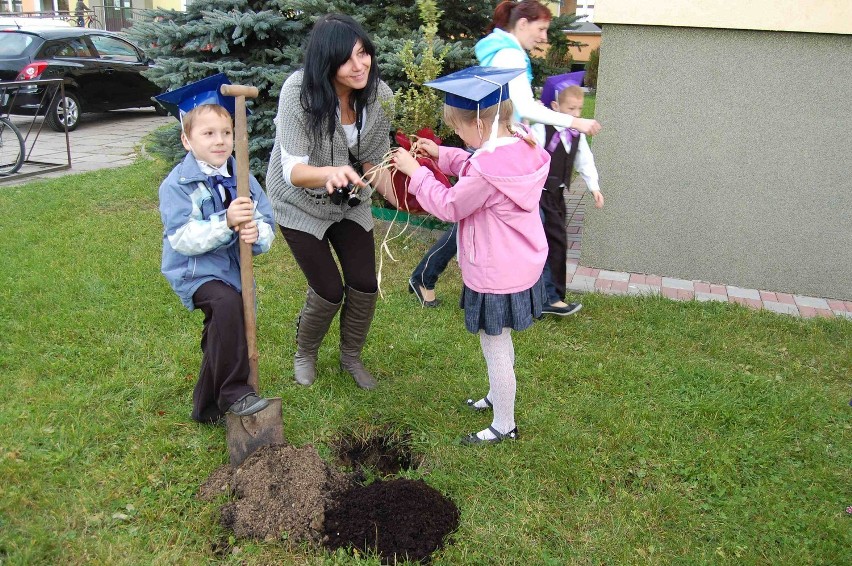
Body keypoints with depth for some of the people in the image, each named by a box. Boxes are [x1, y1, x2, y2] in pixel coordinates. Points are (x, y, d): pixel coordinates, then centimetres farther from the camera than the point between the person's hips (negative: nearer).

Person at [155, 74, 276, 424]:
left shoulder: (243, 179, 0)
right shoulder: (178, 184, -14)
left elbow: (267, 225, -3)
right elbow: (182, 238, -23)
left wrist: (256, 234, -27)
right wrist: (226, 222, -34)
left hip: (234, 268, 6)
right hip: (195, 270, -6)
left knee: (220, 339, 17)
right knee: (227, 304, -34)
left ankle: (207, 410, 40)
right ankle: (234, 393, -21)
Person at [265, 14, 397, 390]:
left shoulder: (380, 95, -17)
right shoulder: (299, 91, -30)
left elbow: (373, 160, -5)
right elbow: (293, 170, -33)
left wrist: (398, 193, -24)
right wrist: (329, 173, -54)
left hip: (349, 202, 4)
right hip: (299, 203, -4)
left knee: (365, 285, 0)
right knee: (329, 291, -6)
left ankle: (351, 357, 29)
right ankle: (305, 354, 28)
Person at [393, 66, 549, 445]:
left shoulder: (489, 167, -31)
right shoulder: (523, 147, -3)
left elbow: (449, 206, -17)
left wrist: (416, 172, -7)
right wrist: (442, 155, 9)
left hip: (496, 278, -9)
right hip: (521, 267, 10)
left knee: (495, 349, 9)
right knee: (499, 342, 28)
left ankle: (503, 425, 26)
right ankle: (496, 397, 49)